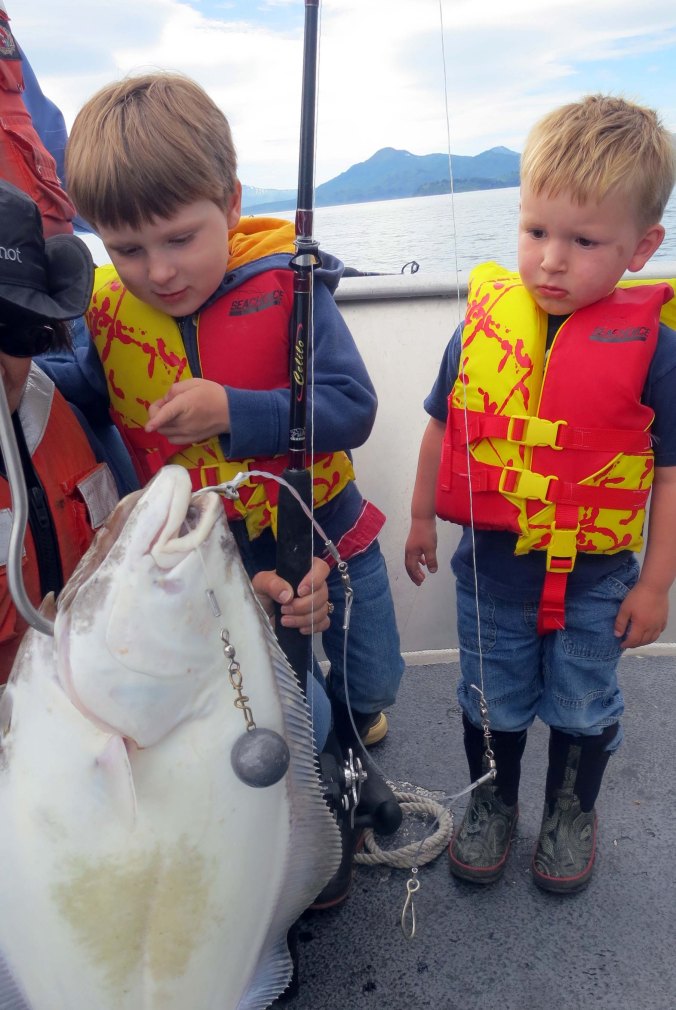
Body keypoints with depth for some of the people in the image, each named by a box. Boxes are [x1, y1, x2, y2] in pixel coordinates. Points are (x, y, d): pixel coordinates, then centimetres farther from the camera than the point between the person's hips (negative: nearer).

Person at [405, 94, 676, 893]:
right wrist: (422, 518, 8)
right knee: (491, 698, 20)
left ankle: (572, 812, 48)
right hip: (492, 562, 2)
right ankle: (491, 802, 48)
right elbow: (442, 424, 3)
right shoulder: (484, 321, -10)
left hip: (595, 573, -1)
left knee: (582, 708, 20)